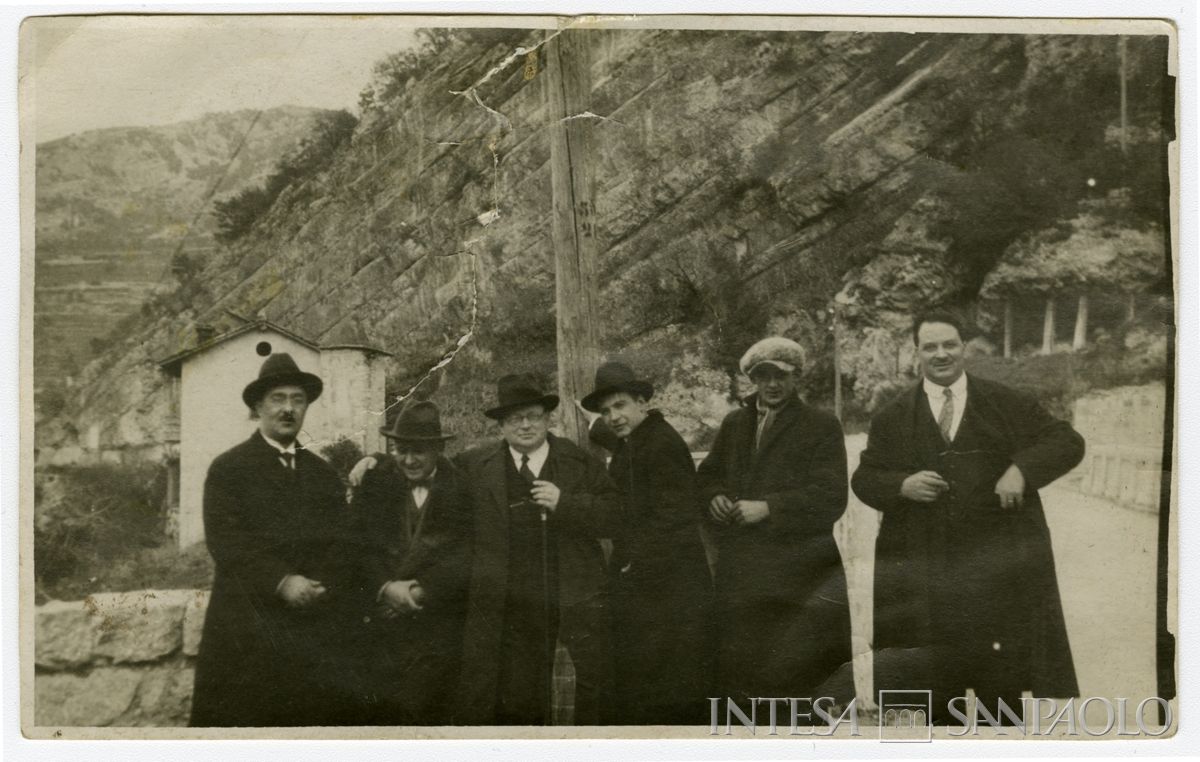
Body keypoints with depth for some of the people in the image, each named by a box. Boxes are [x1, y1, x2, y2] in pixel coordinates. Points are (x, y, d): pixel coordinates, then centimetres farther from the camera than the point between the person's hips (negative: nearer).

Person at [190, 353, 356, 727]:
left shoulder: (323, 473, 15)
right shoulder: (228, 468, 2)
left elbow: (339, 546, 9)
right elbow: (225, 542, -9)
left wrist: (316, 587, -10)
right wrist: (281, 582, -18)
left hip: (316, 627, 3)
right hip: (248, 629, -3)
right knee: (241, 720, -2)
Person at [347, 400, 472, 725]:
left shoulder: (461, 490, 1)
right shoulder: (374, 485, 8)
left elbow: (467, 557, -5)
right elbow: (357, 546, 1)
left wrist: (420, 591, -13)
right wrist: (385, 587, -14)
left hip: (437, 633, -1)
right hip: (378, 626, 2)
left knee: (426, 716, 1)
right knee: (374, 715, 0)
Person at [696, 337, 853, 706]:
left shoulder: (822, 426, 0)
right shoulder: (733, 423, 16)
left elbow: (831, 496, -9)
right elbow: (708, 475, 23)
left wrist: (768, 508, -16)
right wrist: (714, 497, -1)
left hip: (797, 570, -4)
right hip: (739, 569, 5)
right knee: (735, 668, 8)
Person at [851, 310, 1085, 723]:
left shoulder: (1007, 404, 4)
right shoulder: (892, 418, 6)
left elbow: (1068, 442, 3)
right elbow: (863, 478, 7)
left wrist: (1022, 469, -15)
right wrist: (901, 486, -14)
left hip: (998, 564, 0)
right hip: (924, 571, 1)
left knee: (1003, 684, 8)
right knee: (934, 688, 9)